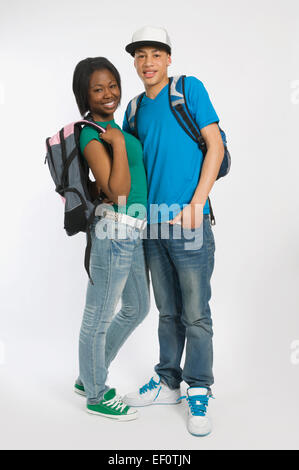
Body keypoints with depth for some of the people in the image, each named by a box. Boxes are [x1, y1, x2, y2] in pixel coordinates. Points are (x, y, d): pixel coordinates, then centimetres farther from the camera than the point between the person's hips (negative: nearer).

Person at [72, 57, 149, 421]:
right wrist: (119, 143, -21)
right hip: (115, 231, -10)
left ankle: (89, 378, 36)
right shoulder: (91, 135, -15)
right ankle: (96, 396, 26)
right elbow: (117, 191, -23)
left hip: (133, 232, 10)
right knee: (98, 319, 6)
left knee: (137, 309, 22)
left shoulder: (111, 127, 13)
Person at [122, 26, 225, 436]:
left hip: (188, 222, -5)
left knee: (196, 315, 1)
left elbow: (216, 146, -5)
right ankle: (168, 383, 29)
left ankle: (199, 395, 16)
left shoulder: (190, 89, 0)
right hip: (152, 225, 5)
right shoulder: (135, 109, 14)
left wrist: (196, 205, -13)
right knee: (168, 312, 15)